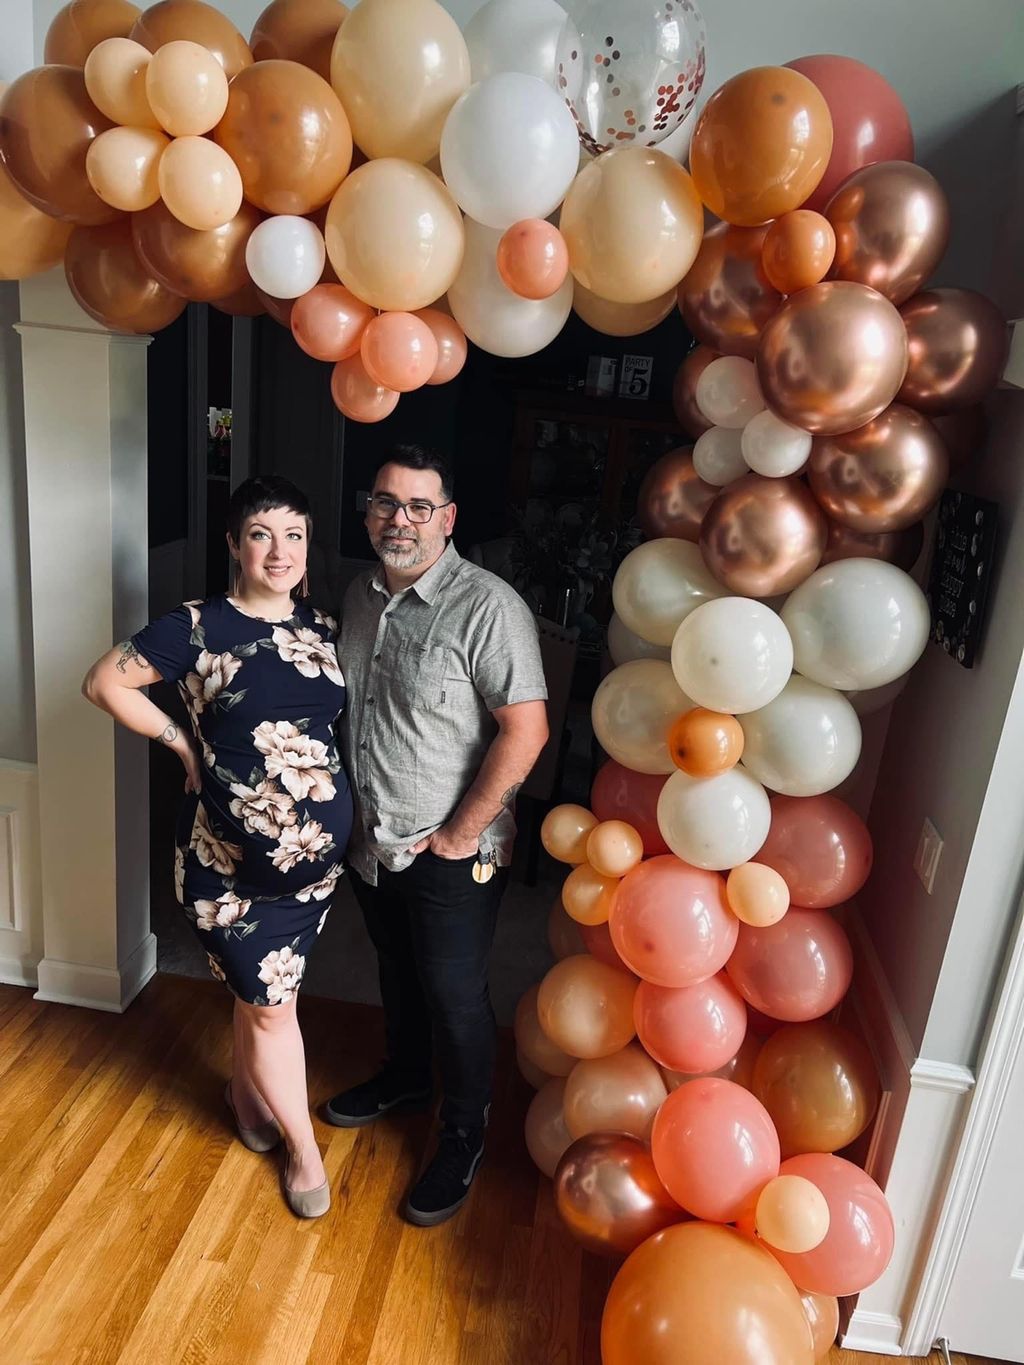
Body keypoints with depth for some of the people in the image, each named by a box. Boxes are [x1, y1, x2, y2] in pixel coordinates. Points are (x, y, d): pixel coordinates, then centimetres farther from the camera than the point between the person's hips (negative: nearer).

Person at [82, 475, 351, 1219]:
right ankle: (303, 1145, 30)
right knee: (271, 1002, 8)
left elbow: (347, 714, 14)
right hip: (229, 860, -4)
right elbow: (104, 681, -6)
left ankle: (247, 1088, 50)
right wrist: (184, 745, -7)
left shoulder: (324, 627, 1)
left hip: (317, 853, 4)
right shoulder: (198, 627, -12)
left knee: (264, 990, 21)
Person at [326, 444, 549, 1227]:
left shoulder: (487, 605, -22)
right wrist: (349, 805, 10)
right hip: (374, 838, 7)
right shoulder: (362, 596, 3)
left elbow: (526, 729, -24)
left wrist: (462, 832, -19)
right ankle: (406, 1078, 51)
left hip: (452, 851, -7)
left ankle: (465, 1135, 32)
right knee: (397, 970, 26)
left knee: (454, 993, 8)